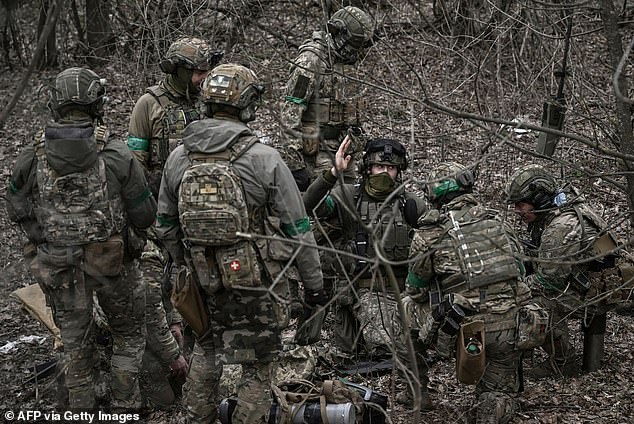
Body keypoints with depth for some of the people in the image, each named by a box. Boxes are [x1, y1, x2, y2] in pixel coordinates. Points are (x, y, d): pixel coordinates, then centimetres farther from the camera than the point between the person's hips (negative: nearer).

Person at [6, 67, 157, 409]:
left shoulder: (32, 157, -10)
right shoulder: (116, 155, -18)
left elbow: (17, 210, 3)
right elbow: (145, 217, -12)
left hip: (59, 266, 2)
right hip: (113, 264, -2)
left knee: (75, 343, 18)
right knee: (130, 334, 19)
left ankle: (82, 408, 27)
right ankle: (125, 406, 21)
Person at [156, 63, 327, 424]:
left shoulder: (178, 158, -2)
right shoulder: (265, 159, -16)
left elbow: (166, 226, 9)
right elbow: (298, 229, -12)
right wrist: (314, 283, -2)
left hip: (203, 280, 5)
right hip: (257, 283, -4)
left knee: (207, 349, 26)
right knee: (258, 365, 11)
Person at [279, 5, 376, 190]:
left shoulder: (346, 63, 13)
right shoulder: (311, 61, -14)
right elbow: (289, 114, -19)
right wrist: (295, 164, -22)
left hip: (343, 150, 9)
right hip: (317, 152, -8)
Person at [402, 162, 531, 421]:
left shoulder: (429, 233, 0)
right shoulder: (496, 223, 11)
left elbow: (417, 291, 10)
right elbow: (519, 273, 19)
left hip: (461, 330, -3)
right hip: (508, 328, 3)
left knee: (407, 306, 24)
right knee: (501, 392, 28)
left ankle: (417, 393, 26)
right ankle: (492, 412, -6)